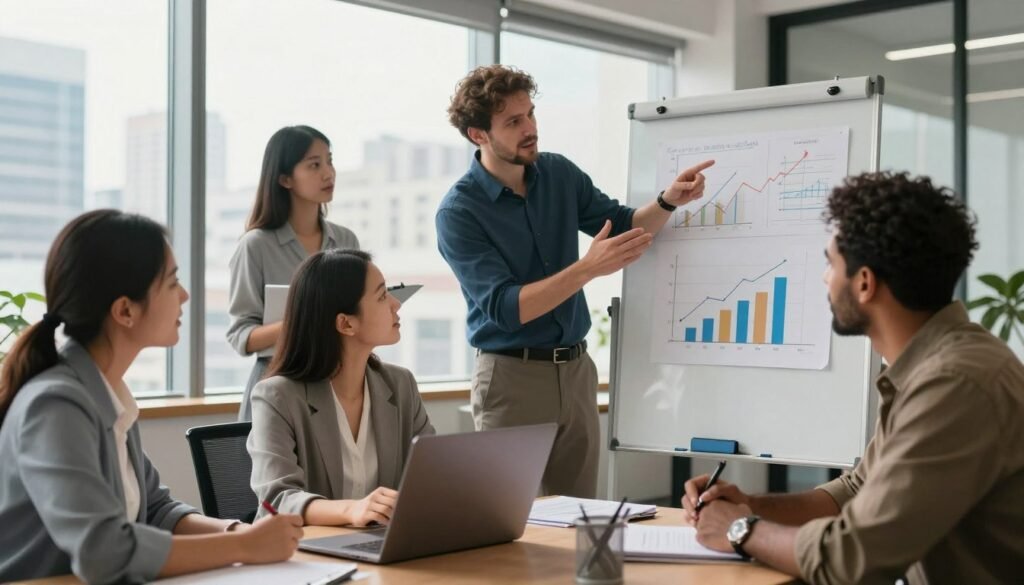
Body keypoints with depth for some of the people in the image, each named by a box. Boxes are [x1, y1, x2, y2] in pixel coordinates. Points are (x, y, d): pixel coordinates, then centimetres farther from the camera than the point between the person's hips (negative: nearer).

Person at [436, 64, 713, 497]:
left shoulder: (559, 173, 3)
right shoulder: (458, 212, -14)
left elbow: (625, 228, 12)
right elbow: (505, 308, -21)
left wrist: (668, 201, -8)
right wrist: (587, 268, -30)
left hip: (576, 369, 5)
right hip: (512, 376, -5)